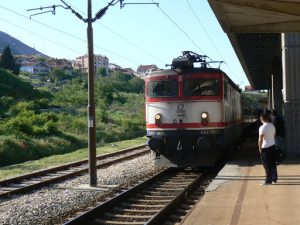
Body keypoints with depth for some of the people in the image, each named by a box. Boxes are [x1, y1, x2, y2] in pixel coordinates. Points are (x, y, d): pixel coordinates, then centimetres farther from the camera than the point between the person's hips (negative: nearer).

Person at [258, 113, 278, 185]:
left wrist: (260, 148, -10)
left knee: (267, 165, 0)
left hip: (266, 148, -7)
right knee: (273, 164, 15)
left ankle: (268, 180, 4)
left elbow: (260, 139, -20)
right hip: (273, 146, 7)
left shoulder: (262, 128, -19)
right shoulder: (272, 126, 4)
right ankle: (274, 179, 23)